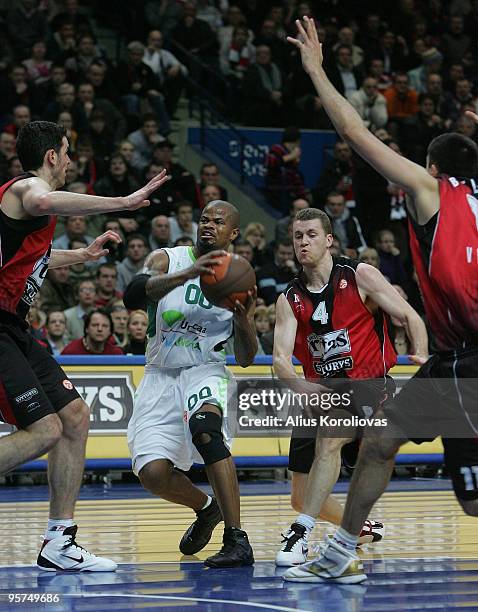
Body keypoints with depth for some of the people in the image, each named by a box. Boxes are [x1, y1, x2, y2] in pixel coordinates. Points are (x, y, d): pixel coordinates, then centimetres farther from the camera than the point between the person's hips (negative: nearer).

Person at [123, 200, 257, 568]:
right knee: (153, 474, -12)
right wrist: (187, 274, -39)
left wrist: (244, 322, -20)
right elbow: (133, 296, -25)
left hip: (206, 371, -2)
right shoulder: (167, 260, -2)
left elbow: (246, 359, 1)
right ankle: (206, 509, 24)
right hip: (161, 376, 2)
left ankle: (237, 541, -35)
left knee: (205, 426, -35)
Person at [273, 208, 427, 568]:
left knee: (329, 439, -35)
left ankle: (302, 532, -32)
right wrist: (303, 389, -30)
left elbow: (410, 317, -4)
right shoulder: (289, 300, 4)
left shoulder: (359, 277, -5)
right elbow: (281, 359, -8)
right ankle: (359, 528, 33)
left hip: (366, 385, -5)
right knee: (302, 497, 5)